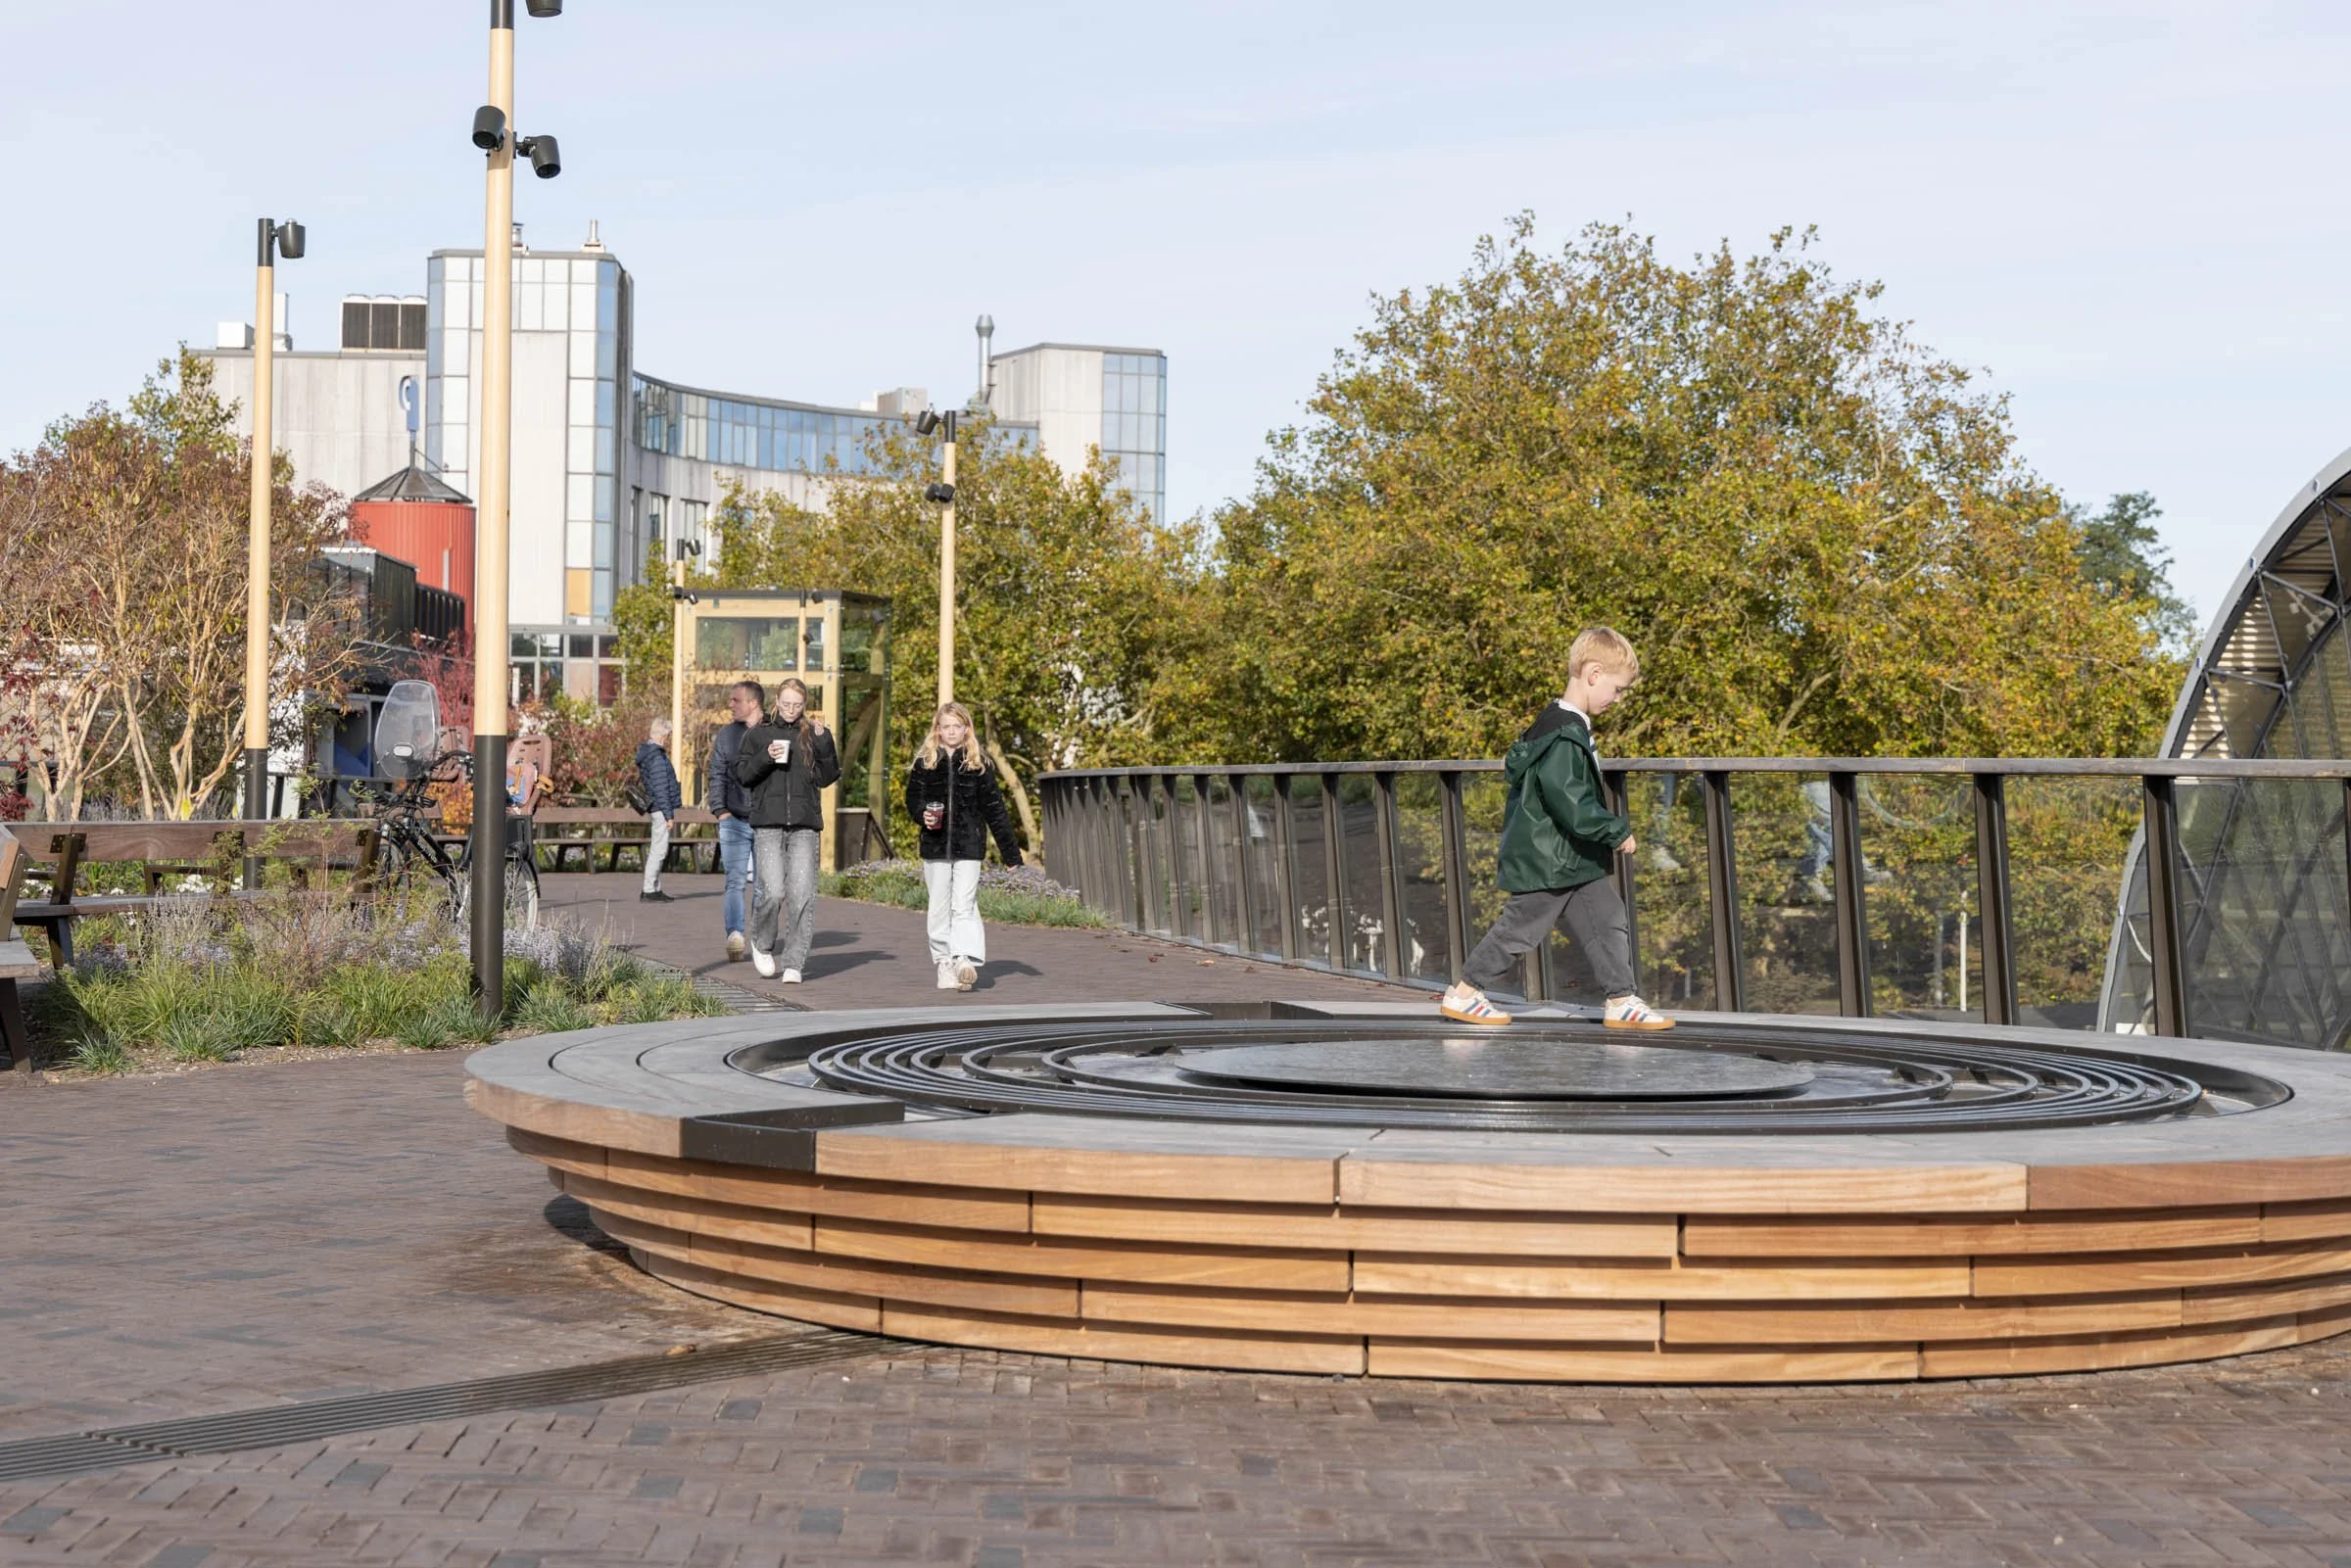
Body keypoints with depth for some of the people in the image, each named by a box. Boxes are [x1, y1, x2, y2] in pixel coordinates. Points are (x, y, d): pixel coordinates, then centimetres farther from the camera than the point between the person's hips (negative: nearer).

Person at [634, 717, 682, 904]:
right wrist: (668, 813, -18)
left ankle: (655, 889, 21)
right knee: (658, 850, -7)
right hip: (660, 807, -10)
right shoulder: (657, 756, -17)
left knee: (656, 850, 15)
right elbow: (660, 788, -19)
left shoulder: (645, 752, 13)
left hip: (654, 808, 10)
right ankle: (648, 891, -6)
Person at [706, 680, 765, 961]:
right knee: (735, 881, -5)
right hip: (734, 821, 1)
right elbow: (717, 776, 9)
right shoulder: (726, 736, 9)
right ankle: (734, 934, -13)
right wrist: (719, 810, -4)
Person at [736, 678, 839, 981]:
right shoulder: (758, 734, 10)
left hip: (804, 826, 1)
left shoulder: (814, 735, 11)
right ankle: (761, 943, 17)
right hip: (768, 824, -1)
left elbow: (828, 777, 2)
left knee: (802, 894, -7)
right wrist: (765, 757, -11)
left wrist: (822, 740, -8)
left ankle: (793, 964, -2)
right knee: (772, 891, -11)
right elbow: (742, 774, 6)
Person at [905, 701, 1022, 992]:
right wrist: (922, 814, -15)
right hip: (935, 846, 2)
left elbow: (994, 808, 6)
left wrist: (1010, 850, 5)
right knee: (939, 908, 6)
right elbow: (912, 798, 10)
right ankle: (944, 964, 13)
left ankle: (966, 962, -22)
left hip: (968, 846, -2)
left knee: (964, 906, -12)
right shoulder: (925, 762, 6)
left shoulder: (977, 764, 4)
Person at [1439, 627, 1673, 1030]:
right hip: (1547, 861, -10)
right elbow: (1571, 803, -28)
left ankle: (1621, 1002, 10)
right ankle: (1463, 994, 14)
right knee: (1520, 928, 1)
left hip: (1576, 861, 10)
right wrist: (1618, 831, -22)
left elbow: (1516, 763, 22)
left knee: (1609, 920, 7)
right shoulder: (1564, 736, -23)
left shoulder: (1560, 724, 9)